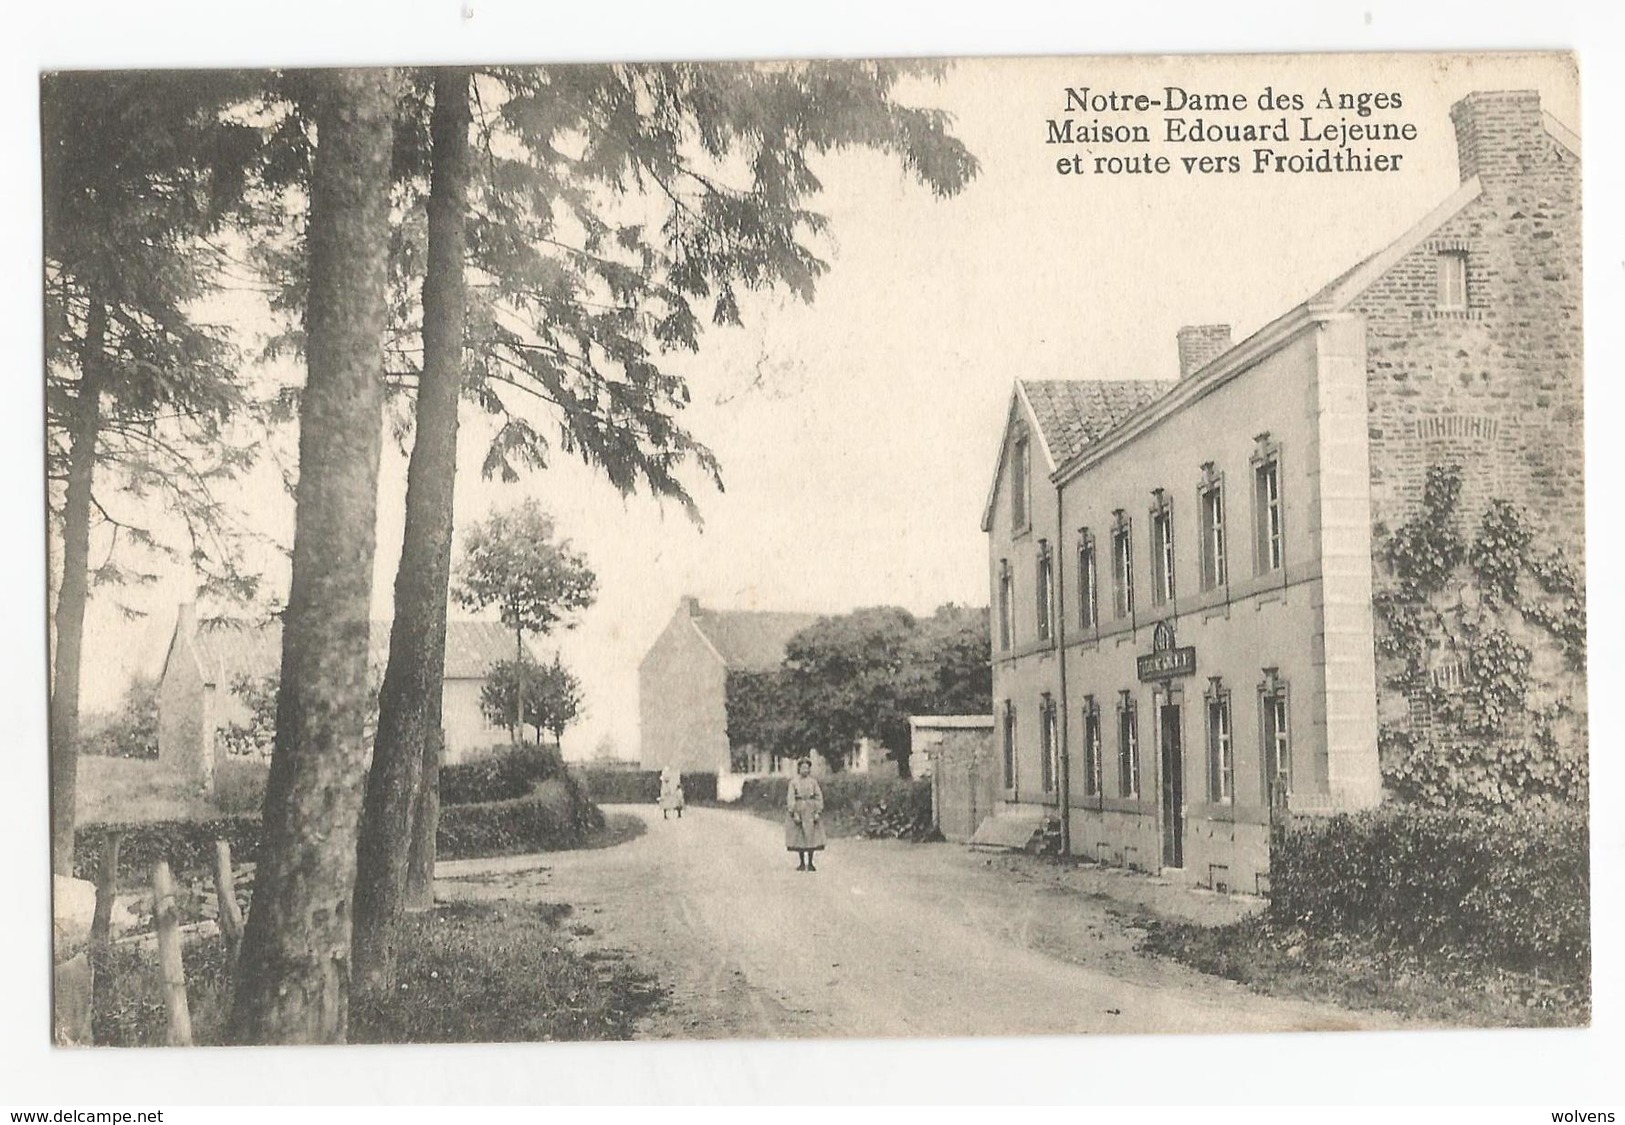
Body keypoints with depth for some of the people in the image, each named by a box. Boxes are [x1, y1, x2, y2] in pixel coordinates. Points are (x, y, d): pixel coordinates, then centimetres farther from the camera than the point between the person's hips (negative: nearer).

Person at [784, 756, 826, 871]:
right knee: (799, 836, 2)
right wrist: (794, 813, -12)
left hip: (811, 810, 1)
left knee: (811, 836, -1)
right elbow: (790, 798, -4)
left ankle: (810, 863, 6)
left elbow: (819, 796, 2)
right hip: (798, 809, -1)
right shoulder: (793, 781, 0)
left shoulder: (813, 781, 4)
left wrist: (818, 812, -7)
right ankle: (802, 863, 10)